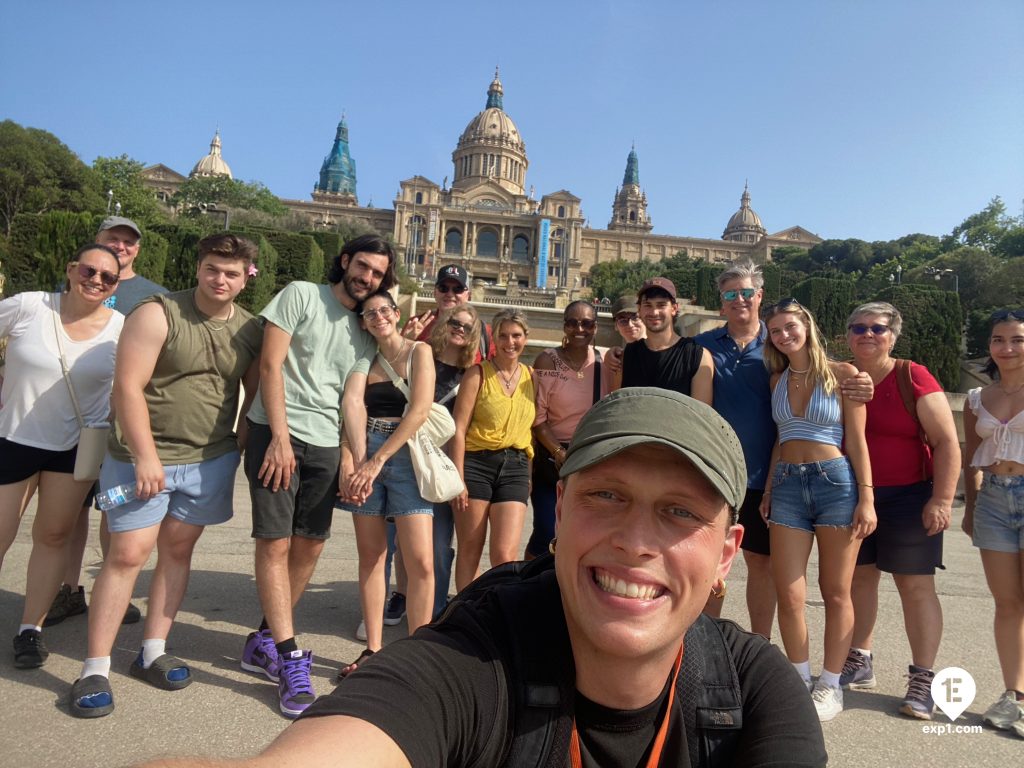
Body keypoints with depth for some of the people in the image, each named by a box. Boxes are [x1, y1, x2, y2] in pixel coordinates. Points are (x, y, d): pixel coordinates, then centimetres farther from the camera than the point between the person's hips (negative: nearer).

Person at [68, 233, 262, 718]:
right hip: (143, 457, -4)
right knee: (127, 554, -3)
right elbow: (128, 387, -14)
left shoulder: (249, 329, 4)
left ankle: (152, 653, 24)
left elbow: (257, 389, 13)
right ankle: (95, 669, 11)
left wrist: (243, 439, 2)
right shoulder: (157, 315, -10)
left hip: (211, 460, 4)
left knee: (177, 549, 11)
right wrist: (146, 457, -17)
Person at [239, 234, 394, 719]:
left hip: (326, 445, 6)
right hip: (278, 434, -5)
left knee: (309, 546, 8)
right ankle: (289, 660, 4)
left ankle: (265, 642, 26)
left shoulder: (365, 333, 15)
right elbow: (270, 365, -7)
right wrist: (280, 437, -14)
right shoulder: (301, 295, 1)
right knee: (275, 543, -5)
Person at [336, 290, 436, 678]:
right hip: (364, 455, 4)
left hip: (405, 456, -4)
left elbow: (419, 410, -9)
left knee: (421, 562, -9)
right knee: (370, 555, 7)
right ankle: (373, 649, 18)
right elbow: (351, 406, 0)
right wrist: (348, 459, -17)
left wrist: (377, 461, -13)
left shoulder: (419, 351, 2)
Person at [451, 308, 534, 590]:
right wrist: (458, 478, -10)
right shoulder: (478, 373, -1)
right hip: (476, 462, -2)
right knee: (469, 549, 7)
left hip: (516, 466, 2)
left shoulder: (532, 376, 9)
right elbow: (459, 429, -5)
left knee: (505, 555, -7)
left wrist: (531, 472, 6)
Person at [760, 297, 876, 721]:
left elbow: (857, 440, -2)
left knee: (836, 593, 8)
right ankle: (801, 680, 19)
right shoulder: (778, 380, 10)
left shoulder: (842, 374, -1)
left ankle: (830, 686, 23)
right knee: (789, 595, 1)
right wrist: (768, 490, 9)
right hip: (787, 484, 3)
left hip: (836, 482, -3)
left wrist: (867, 497, -7)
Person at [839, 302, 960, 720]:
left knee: (916, 586, 2)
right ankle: (859, 663, 28)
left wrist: (942, 500, -15)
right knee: (859, 578, 13)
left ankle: (922, 681, 14)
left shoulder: (913, 378, -8)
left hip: (908, 497, -4)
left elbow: (947, 442, -9)